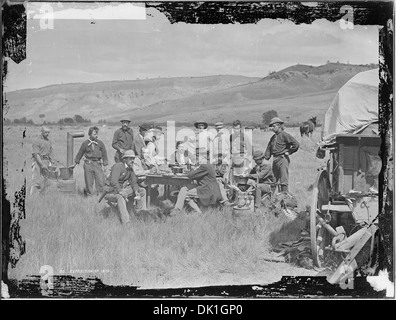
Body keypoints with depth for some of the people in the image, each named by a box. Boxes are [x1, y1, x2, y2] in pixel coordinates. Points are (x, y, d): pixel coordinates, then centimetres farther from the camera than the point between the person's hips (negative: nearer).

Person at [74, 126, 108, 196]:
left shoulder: (100, 143, 3)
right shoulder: (85, 143, 2)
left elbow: (104, 153, 8)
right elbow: (80, 153, 13)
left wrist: (105, 165, 6)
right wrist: (76, 162, 20)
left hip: (97, 163, 0)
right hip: (88, 164, 0)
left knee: (100, 181, -6)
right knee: (89, 182, 4)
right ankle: (89, 195, 15)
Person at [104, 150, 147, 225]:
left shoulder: (130, 168, 7)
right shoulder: (118, 166, -19)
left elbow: (134, 182, 7)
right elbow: (113, 182, -29)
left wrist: (136, 192, -13)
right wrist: (122, 193, -36)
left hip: (122, 189, 9)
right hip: (112, 192, -9)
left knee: (142, 191, 6)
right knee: (120, 197, -41)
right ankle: (126, 222, -46)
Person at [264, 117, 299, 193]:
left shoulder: (284, 135, -8)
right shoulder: (273, 137, 15)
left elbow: (296, 144, -14)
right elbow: (269, 149, 21)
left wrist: (289, 152, -7)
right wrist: (266, 158, 9)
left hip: (283, 159, -8)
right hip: (275, 160, 8)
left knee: (284, 181, -9)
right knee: (276, 180, 12)